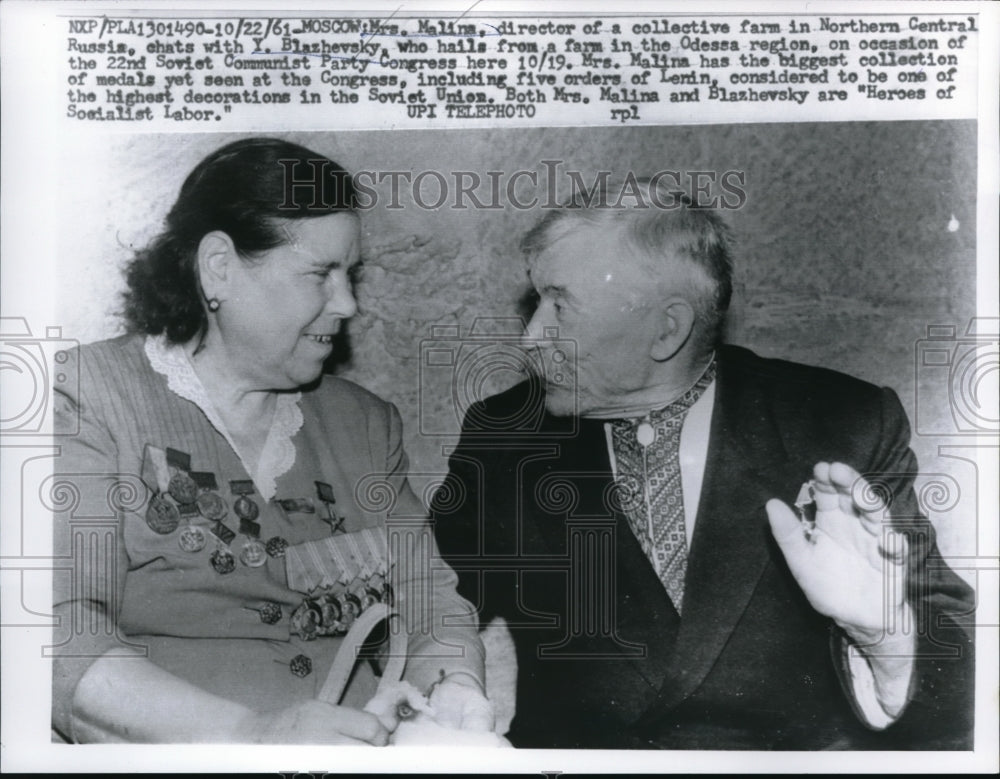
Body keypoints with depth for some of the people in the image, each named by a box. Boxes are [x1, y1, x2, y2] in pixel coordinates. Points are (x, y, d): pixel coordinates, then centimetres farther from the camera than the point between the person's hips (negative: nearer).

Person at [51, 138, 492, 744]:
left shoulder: (366, 422, 12)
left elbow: (430, 604, 9)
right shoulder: (88, 397, -4)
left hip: (368, 740, 4)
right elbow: (64, 638, -14)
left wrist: (454, 689, -11)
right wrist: (252, 733, -25)